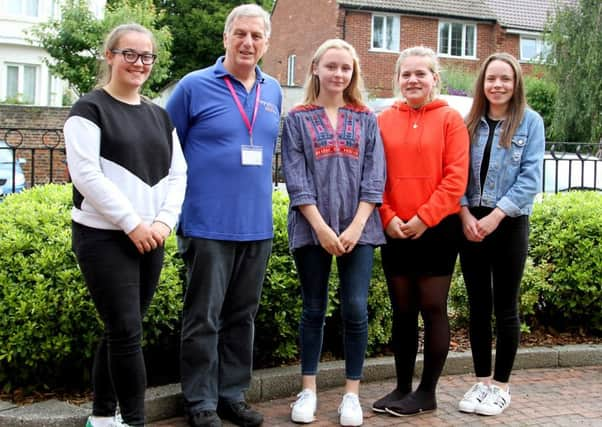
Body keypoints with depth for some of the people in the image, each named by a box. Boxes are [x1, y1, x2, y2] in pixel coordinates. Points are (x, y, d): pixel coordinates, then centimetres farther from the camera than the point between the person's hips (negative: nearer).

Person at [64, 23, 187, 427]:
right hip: (104, 237, -6)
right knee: (127, 331, -7)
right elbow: (86, 175, -13)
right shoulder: (90, 109, -3)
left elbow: (178, 174, 11)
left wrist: (164, 221, -6)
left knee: (119, 330, 11)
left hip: (150, 239, 6)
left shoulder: (160, 116, 15)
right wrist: (132, 224, -16)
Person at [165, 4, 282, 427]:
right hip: (208, 225, -5)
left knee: (242, 317, 14)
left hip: (257, 226, 5)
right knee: (204, 320, 3)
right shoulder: (194, 86, -5)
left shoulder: (273, 92, 10)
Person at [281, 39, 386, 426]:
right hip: (312, 228, -1)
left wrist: (356, 226, -9)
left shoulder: (366, 119, 9)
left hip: (358, 228, 1)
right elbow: (296, 179, -4)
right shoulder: (298, 119, 5)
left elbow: (375, 177, 2)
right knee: (314, 310, 7)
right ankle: (309, 390, 18)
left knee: (356, 309, -2)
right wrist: (321, 227, -13)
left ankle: (352, 393, 11)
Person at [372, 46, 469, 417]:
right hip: (394, 231, 3)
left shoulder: (450, 119, -2)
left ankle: (428, 392, 14)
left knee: (433, 309, 4)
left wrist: (424, 218, -14)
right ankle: (402, 388, 21)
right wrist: (387, 217, -9)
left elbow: (456, 178, -8)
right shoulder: (384, 120, 6)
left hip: (437, 229, -3)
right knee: (402, 311, 11)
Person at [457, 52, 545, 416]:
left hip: (510, 224, -3)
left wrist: (495, 216, -17)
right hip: (470, 224, 3)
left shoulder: (531, 122, -1)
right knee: (478, 306, 9)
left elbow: (530, 179, -9)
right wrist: (465, 214, -11)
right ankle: (482, 381, 20)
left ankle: (501, 386, 16)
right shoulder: (470, 123, 8)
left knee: (505, 307, 4)